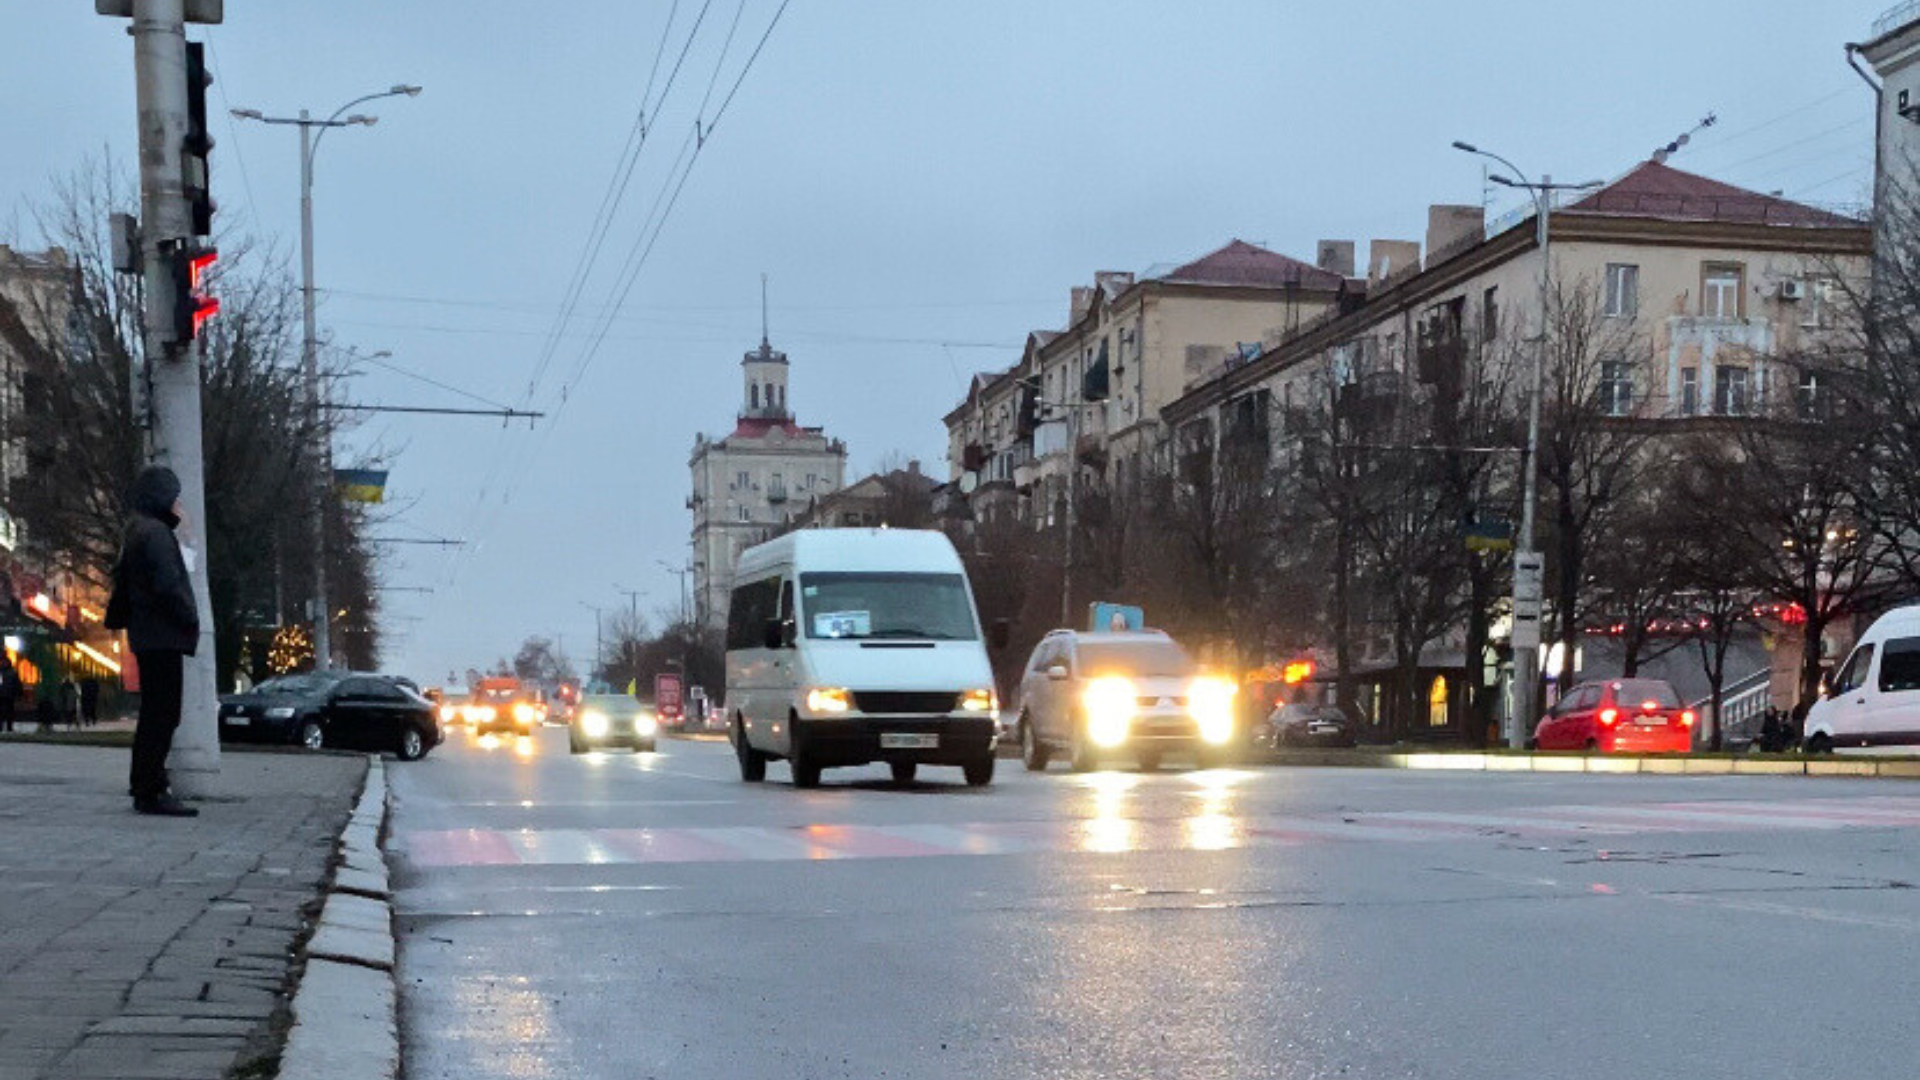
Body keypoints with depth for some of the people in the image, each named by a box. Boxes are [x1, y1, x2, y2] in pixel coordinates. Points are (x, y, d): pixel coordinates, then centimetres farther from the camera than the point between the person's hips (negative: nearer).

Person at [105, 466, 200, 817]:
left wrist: (118, 618, 28)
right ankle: (151, 792, -8)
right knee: (162, 714, -8)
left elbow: (122, 581, 24)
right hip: (164, 636, -10)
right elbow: (168, 585, -21)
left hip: (147, 637, 10)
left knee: (154, 713, 17)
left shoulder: (137, 532, 18)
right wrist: (191, 621, -12)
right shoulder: (155, 532, -14)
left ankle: (144, 786, 23)